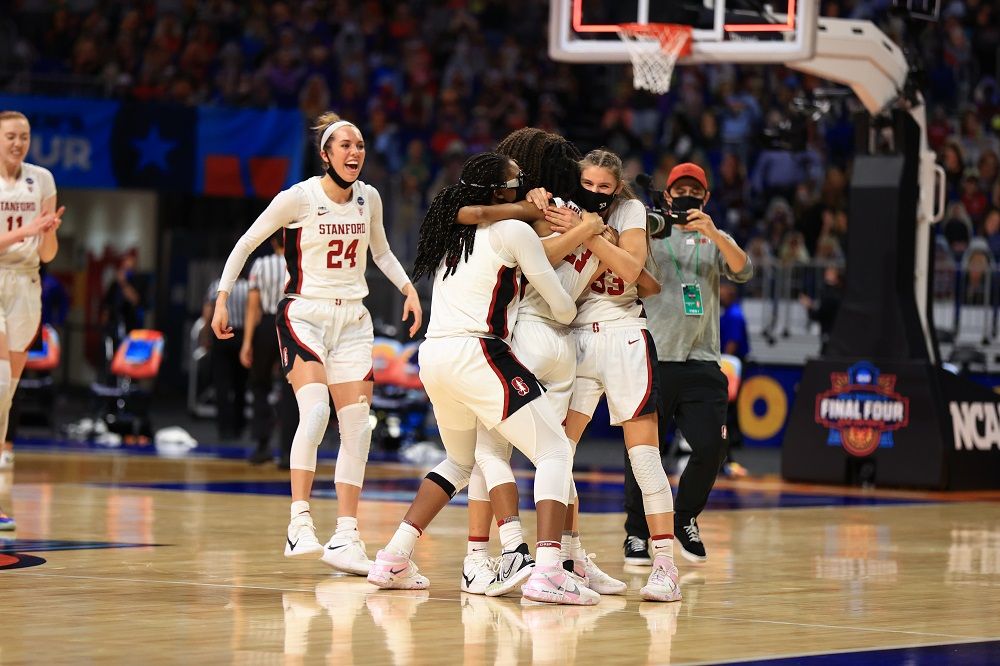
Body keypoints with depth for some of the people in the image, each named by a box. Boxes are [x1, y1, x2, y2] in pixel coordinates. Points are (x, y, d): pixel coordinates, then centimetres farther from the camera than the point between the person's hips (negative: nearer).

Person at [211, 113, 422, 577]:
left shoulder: (368, 198, 3)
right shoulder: (299, 198, -12)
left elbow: (380, 252, 20)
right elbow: (246, 244, -2)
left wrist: (408, 289, 6)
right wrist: (222, 299, -6)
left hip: (353, 319, 5)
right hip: (303, 315, -5)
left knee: (358, 426, -1)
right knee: (315, 409, -26)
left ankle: (345, 538, 5)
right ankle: (300, 524, -22)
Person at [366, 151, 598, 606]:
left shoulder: (453, 234, 19)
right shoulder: (514, 231, -1)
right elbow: (561, 306, 3)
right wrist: (570, 314, 24)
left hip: (432, 356, 8)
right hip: (475, 352, -8)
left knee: (460, 462, 27)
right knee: (554, 451, -3)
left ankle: (393, 560, 21)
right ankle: (546, 573, -20)